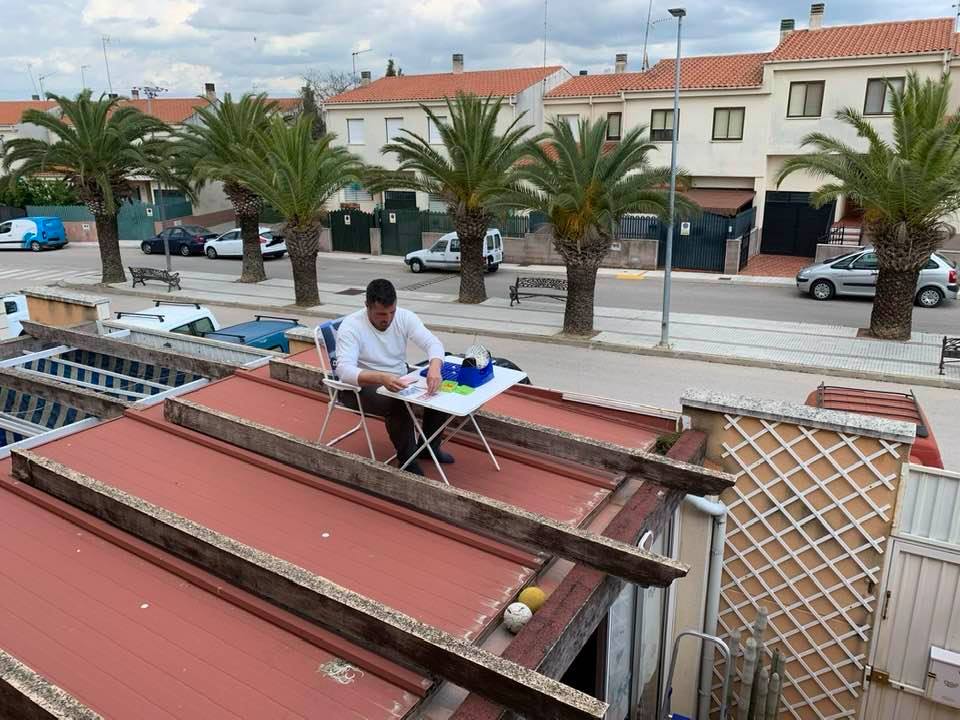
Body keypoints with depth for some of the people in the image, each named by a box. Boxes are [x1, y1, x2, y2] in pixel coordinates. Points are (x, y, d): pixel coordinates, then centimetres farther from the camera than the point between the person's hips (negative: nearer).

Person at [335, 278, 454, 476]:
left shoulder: (405, 317, -9)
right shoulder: (351, 326, -22)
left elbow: (432, 342, -18)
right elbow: (344, 370, -34)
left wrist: (434, 367, -42)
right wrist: (382, 378, -51)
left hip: (398, 381, 6)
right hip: (362, 387, -5)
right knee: (400, 405, -33)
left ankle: (428, 446, 9)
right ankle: (408, 460, -10)